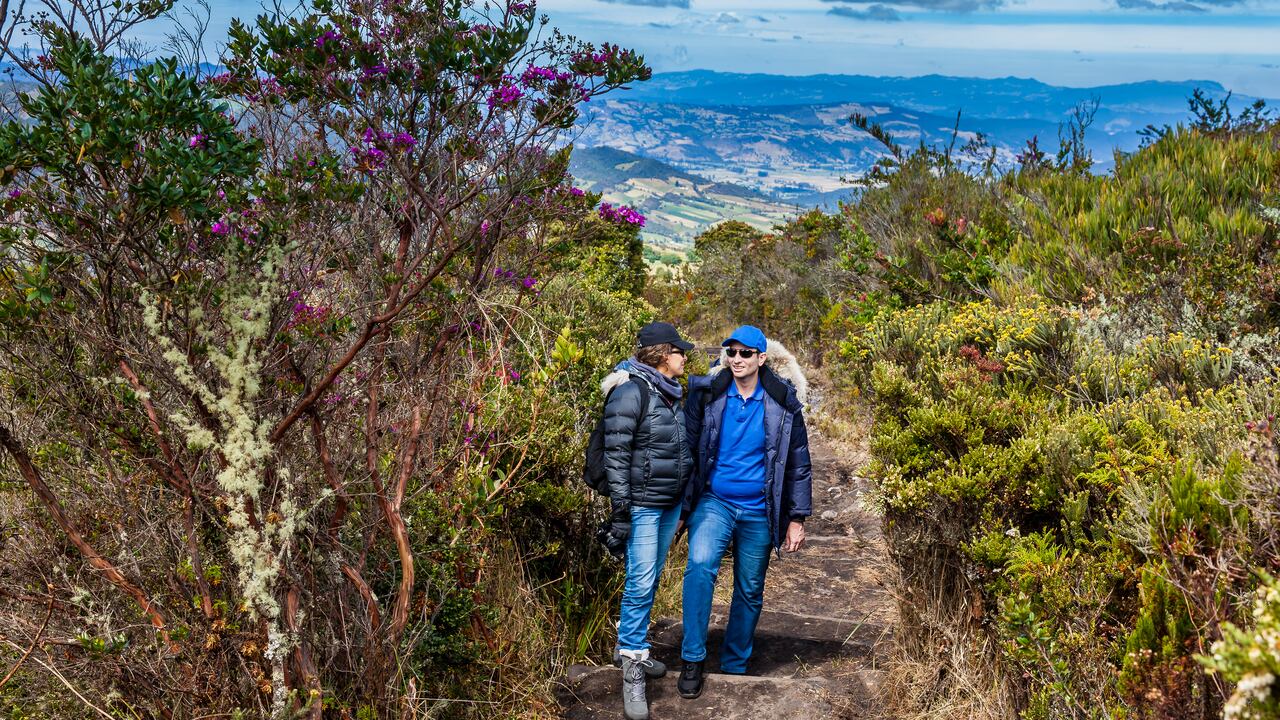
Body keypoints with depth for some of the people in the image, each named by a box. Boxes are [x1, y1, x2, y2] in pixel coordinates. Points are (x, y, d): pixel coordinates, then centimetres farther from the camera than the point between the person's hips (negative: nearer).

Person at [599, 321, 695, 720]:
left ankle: (630, 647, 29)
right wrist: (620, 510, -18)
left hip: (671, 502, 8)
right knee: (640, 583, -8)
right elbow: (616, 456, -17)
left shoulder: (671, 391, 11)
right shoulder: (631, 392, -15)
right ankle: (632, 670, 0)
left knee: (651, 579, 15)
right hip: (643, 504, -8)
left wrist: (688, 497, 21)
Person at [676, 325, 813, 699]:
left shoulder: (783, 403, -2)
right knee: (700, 564, -26)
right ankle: (692, 660, -17)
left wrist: (797, 518, 2)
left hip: (758, 512, 1)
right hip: (714, 501, -1)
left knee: (750, 592, 9)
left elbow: (798, 463, 4)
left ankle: (734, 668, 26)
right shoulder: (707, 394, -3)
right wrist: (683, 501, 2)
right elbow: (689, 447, 4)